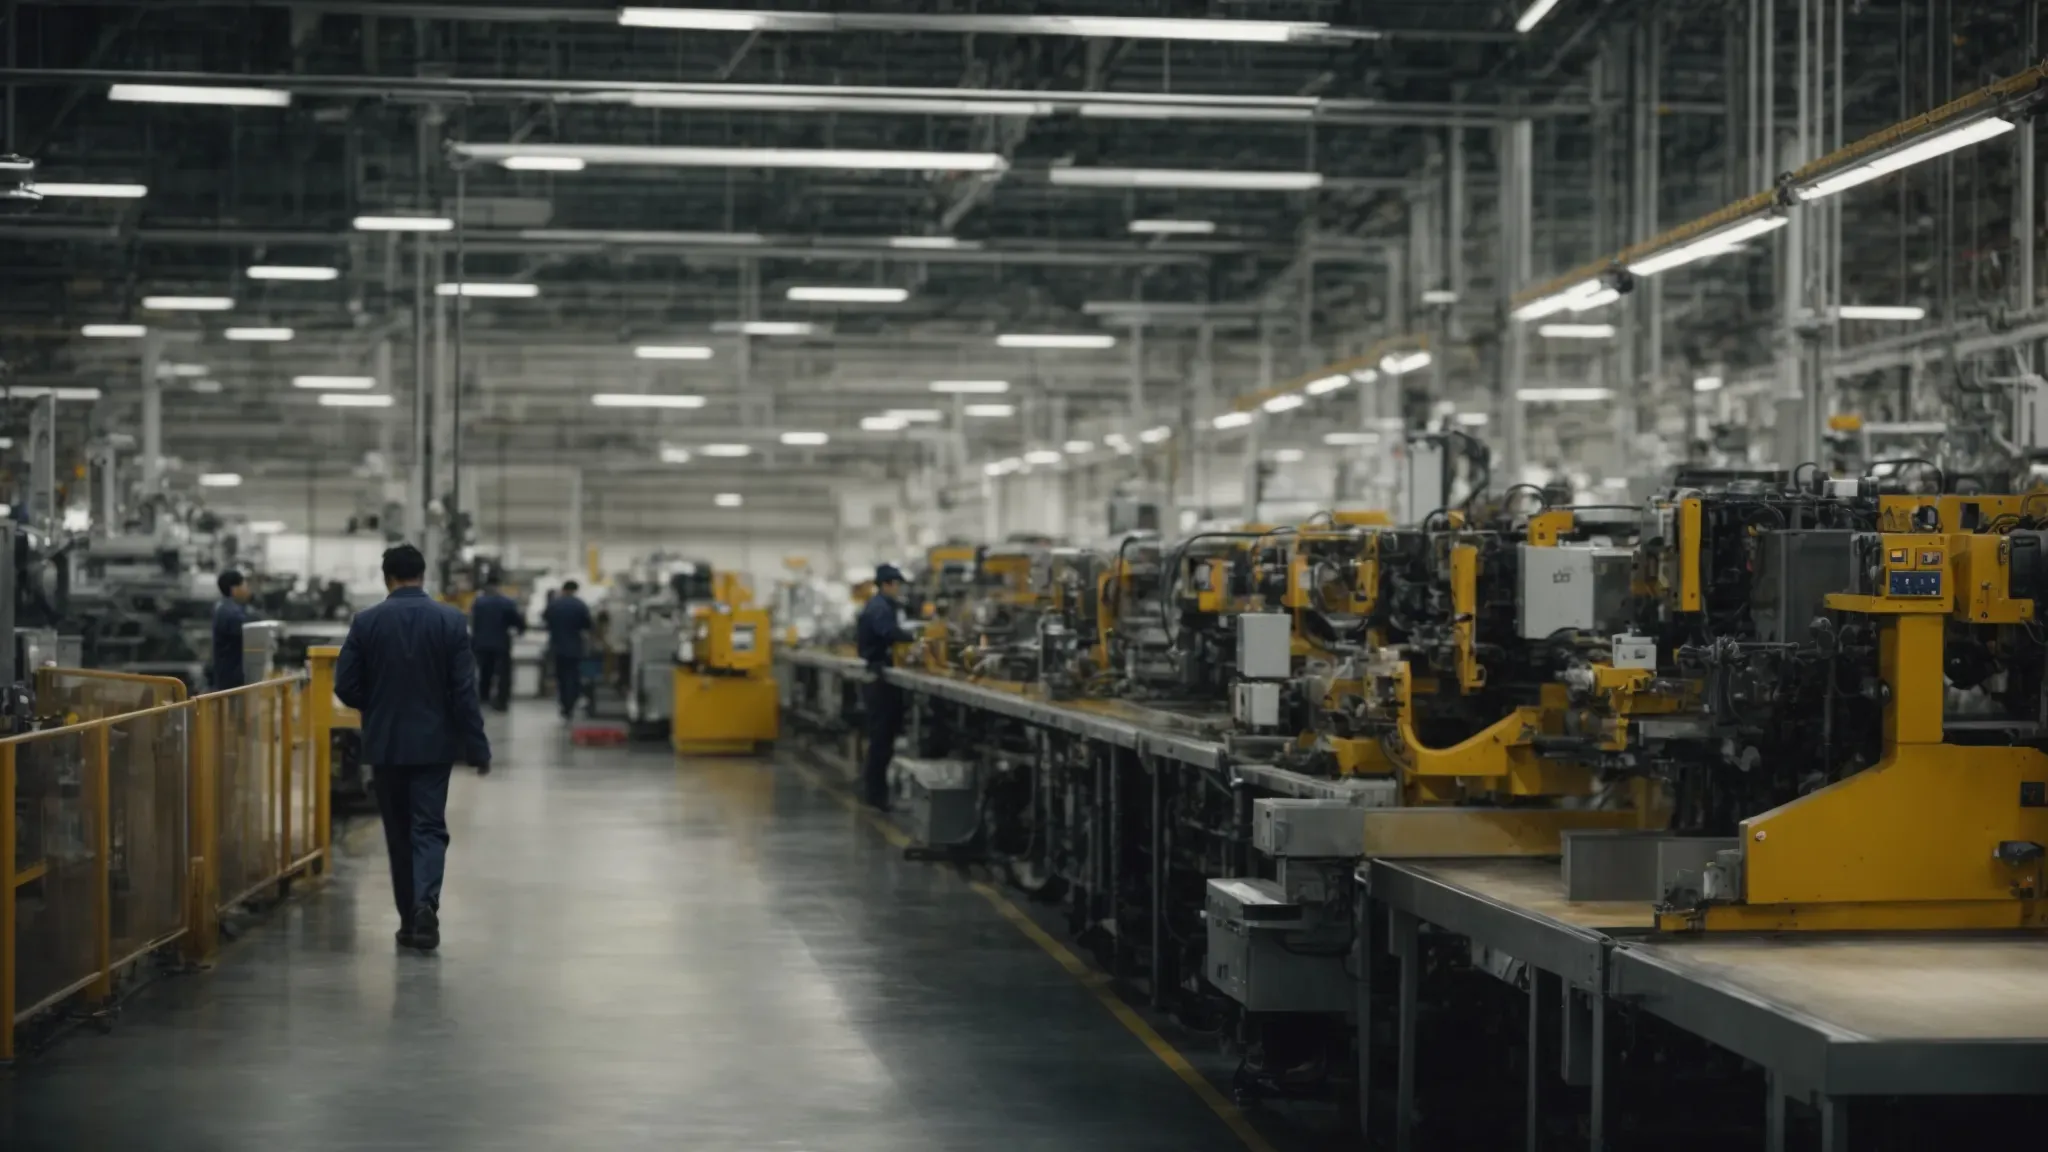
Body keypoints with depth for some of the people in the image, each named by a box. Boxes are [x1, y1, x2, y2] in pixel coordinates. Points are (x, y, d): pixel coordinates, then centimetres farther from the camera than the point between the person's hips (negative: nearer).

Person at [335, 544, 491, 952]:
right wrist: (478, 747, -2)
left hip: (386, 743, 1)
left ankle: (409, 919, 14)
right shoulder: (450, 620, -6)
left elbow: (346, 686, -4)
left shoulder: (366, 622, -5)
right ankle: (426, 904, -21)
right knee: (429, 827, 1)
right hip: (434, 740, -1)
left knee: (399, 831, 12)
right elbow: (464, 690, -8)